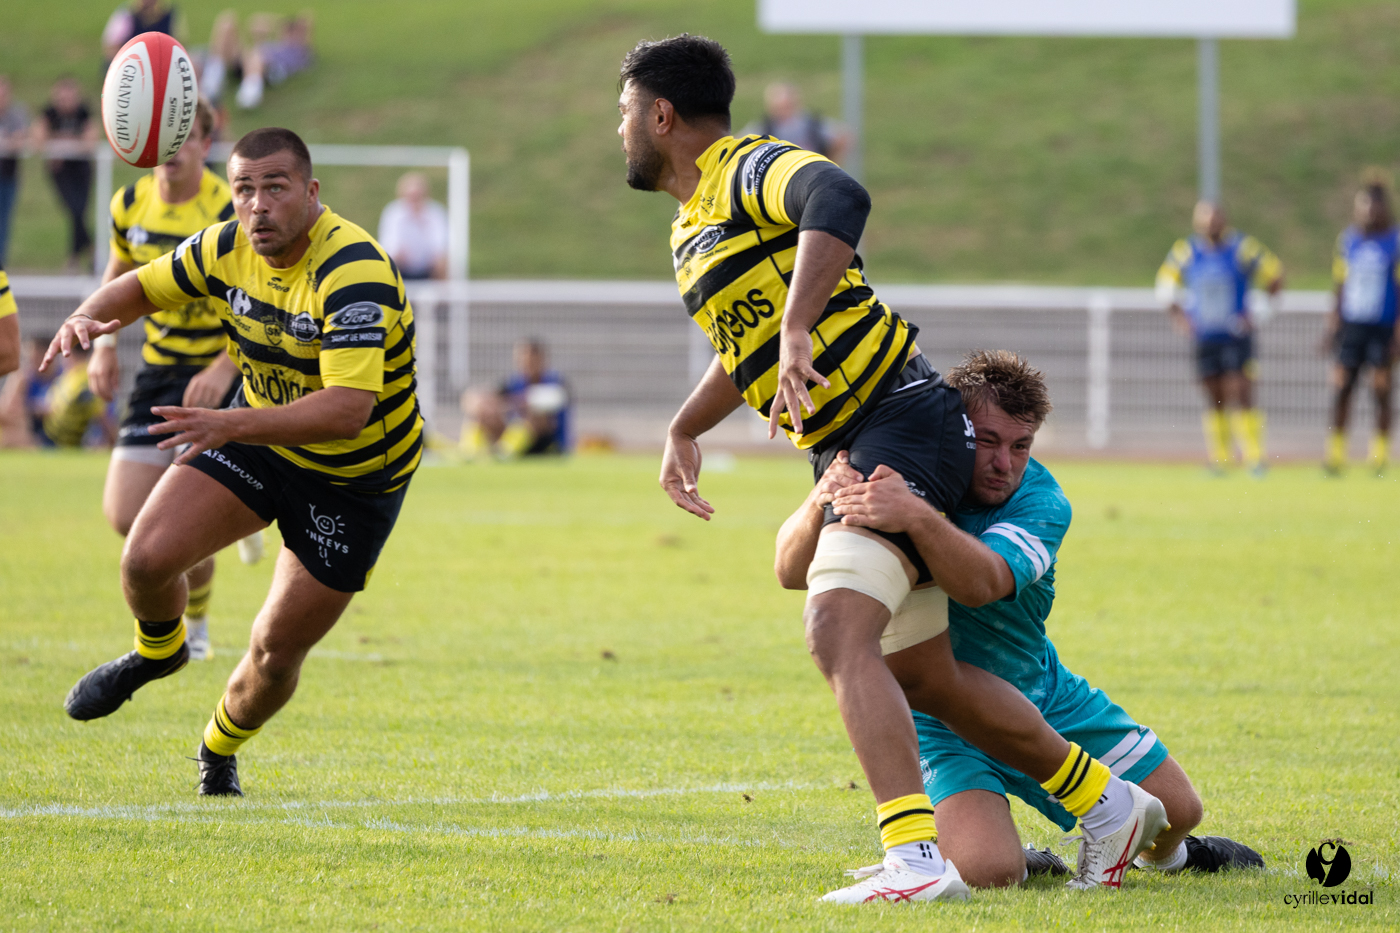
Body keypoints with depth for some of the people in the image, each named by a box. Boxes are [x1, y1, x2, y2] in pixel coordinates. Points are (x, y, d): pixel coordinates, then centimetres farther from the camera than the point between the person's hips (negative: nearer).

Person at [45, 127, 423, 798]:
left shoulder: (353, 274, -33)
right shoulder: (228, 248, -12)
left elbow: (348, 410, -42)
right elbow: (141, 287, 6)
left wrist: (234, 425, -52)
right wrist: (87, 318, -18)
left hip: (353, 480, -5)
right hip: (260, 435, 5)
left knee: (276, 653, 0)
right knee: (147, 559, -15)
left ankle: (220, 753, 33)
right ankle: (157, 651, 22)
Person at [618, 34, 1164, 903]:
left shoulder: (750, 169, -10)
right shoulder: (690, 231, 20)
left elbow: (839, 198, -35)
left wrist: (798, 332, -40)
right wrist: (684, 430, 36)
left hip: (900, 420, -10)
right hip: (841, 454, 10)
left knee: (839, 633, -25)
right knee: (929, 681, 12)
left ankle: (916, 859, -34)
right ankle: (1108, 804, 25)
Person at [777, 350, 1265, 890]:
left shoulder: (1042, 503, -19)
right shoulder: (887, 477, -18)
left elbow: (982, 582, -41)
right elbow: (792, 572, -26)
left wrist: (915, 516, -62)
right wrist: (820, 504, -49)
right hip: (942, 719, -3)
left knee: (1175, 808, 10)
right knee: (987, 871, -27)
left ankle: (1164, 854, 49)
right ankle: (920, 854, 10)